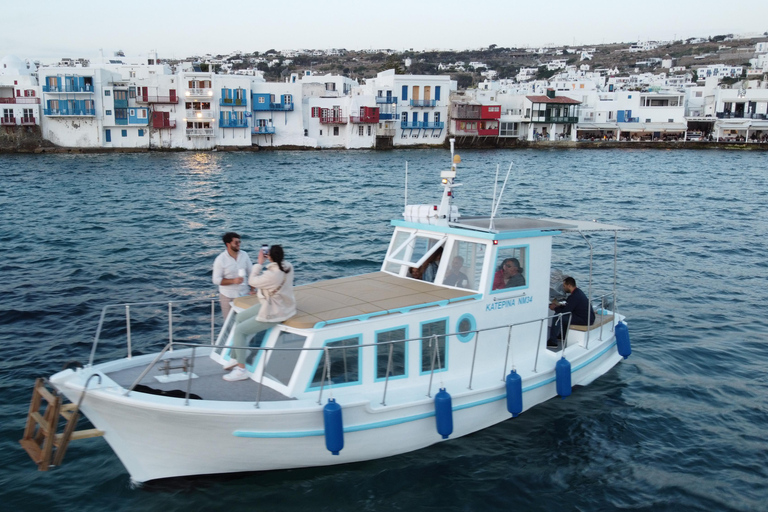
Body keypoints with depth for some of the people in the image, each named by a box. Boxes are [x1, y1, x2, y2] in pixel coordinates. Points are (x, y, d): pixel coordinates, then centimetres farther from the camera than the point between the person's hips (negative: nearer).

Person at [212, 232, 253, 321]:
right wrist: (233, 281, -21)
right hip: (228, 296, -3)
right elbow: (216, 280, -11)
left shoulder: (244, 255, -1)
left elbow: (251, 273, 5)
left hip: (244, 293, 3)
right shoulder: (220, 260, -11)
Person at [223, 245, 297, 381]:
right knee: (239, 318, 19)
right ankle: (235, 358, 28)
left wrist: (259, 263, -9)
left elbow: (252, 281, -15)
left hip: (274, 313, -10)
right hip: (280, 304, 10)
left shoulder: (272, 275, -33)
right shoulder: (288, 266, -7)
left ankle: (241, 370, 3)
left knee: (239, 330, -5)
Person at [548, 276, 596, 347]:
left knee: (558, 316, -15)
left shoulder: (574, 296, -22)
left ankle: (552, 342, -9)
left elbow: (565, 311, -19)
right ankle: (563, 335, 34)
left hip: (585, 320, -11)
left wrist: (555, 308, -2)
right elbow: (569, 307, 20)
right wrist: (559, 305, 13)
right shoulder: (578, 292, 10)